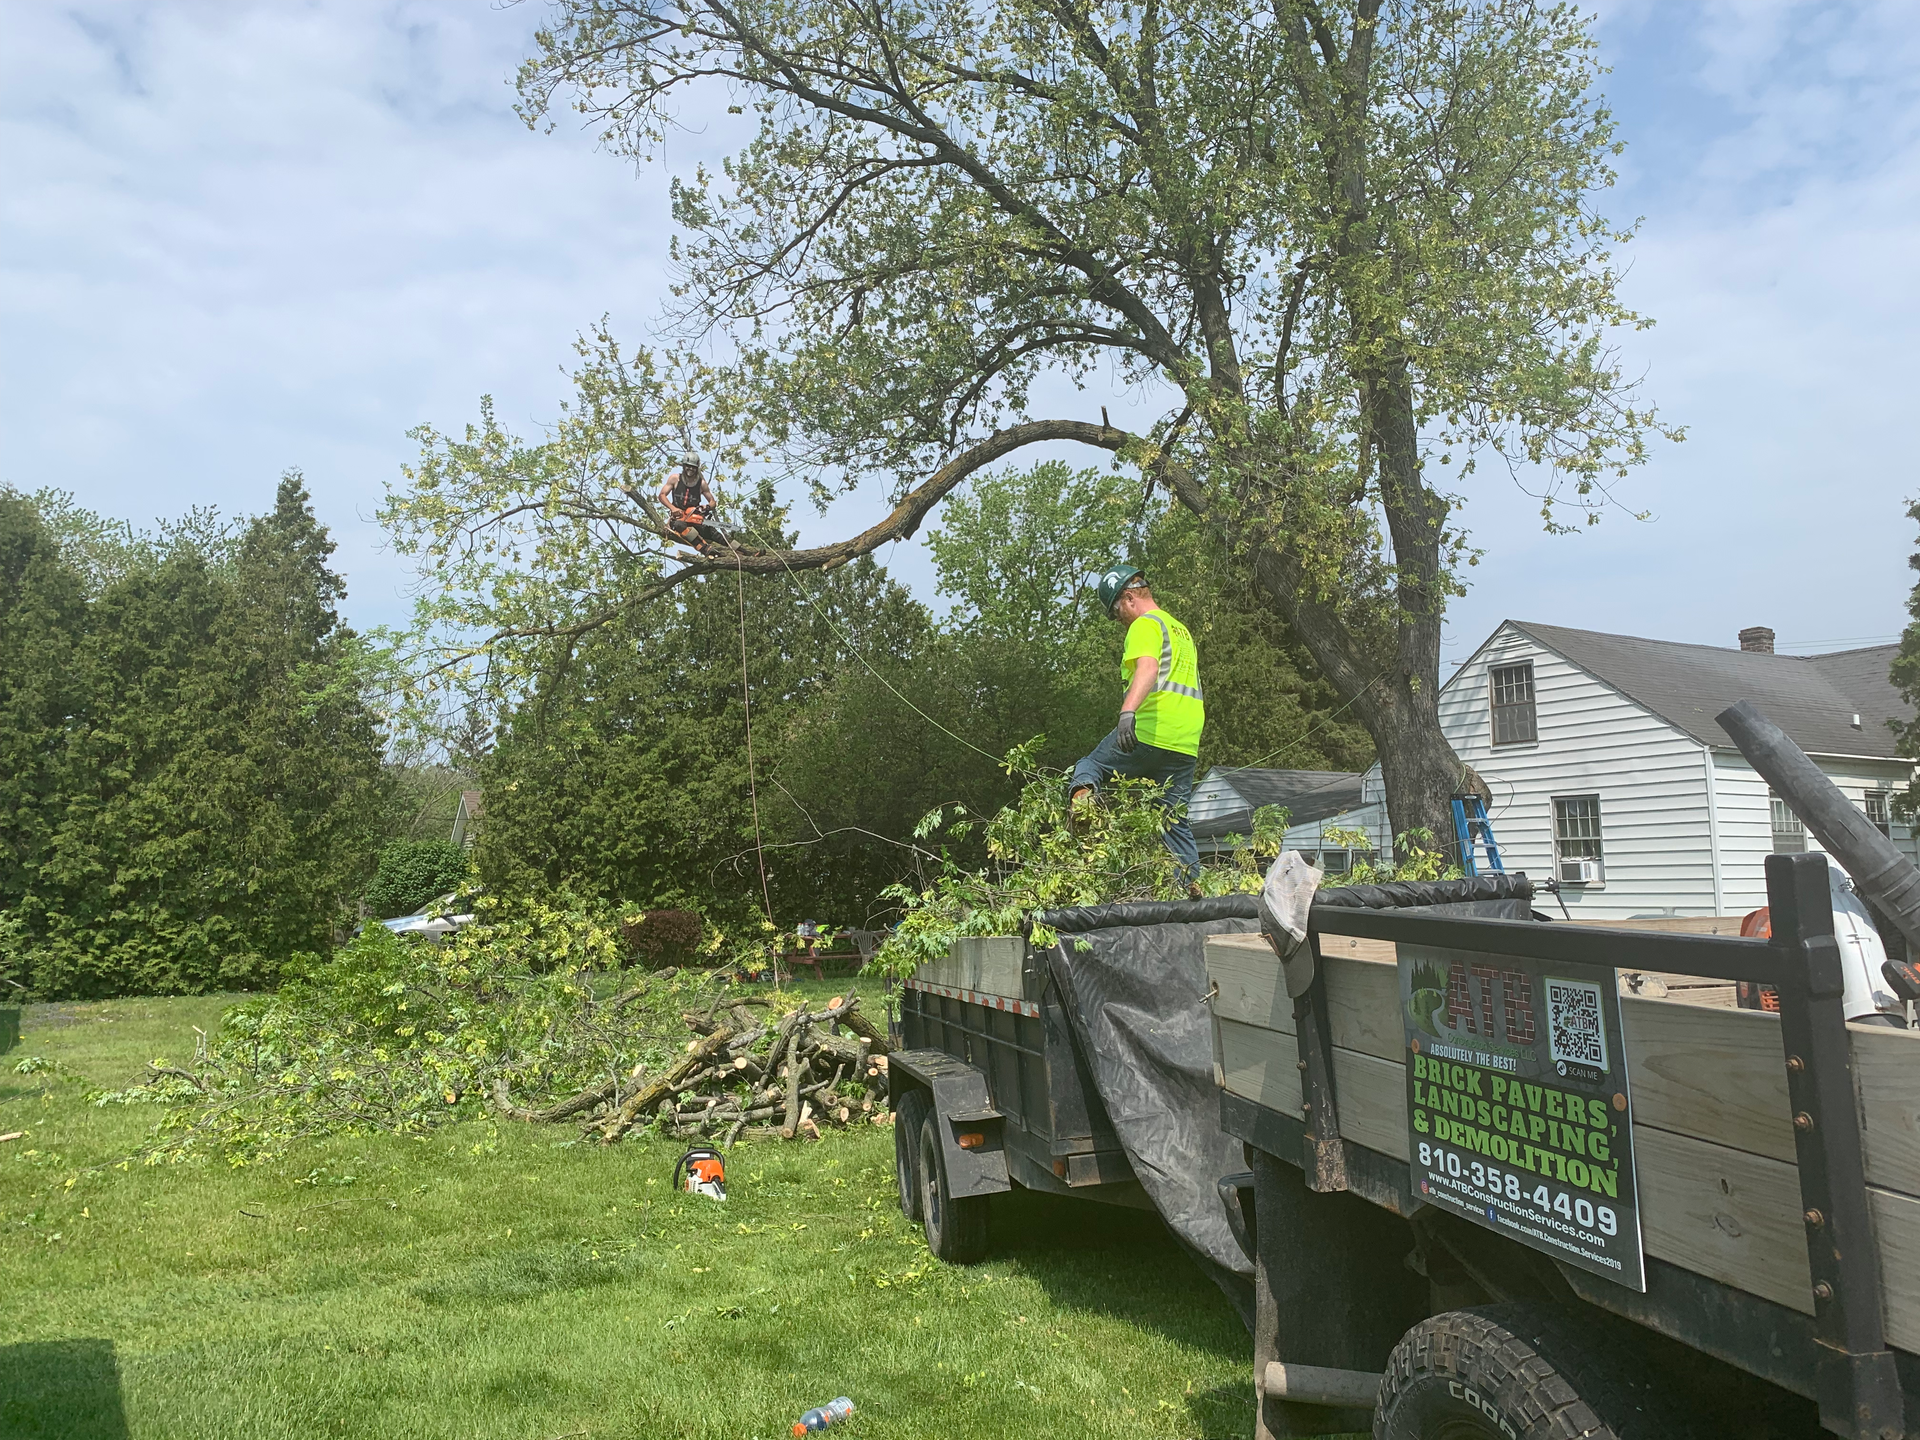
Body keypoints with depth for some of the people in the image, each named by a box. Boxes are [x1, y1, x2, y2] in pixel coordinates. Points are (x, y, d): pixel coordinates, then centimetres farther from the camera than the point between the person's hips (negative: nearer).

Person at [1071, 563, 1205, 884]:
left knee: (1088, 767, 11)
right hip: (1185, 744, 8)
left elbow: (1148, 668, -24)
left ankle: (1082, 799, -18)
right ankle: (1192, 885, 6)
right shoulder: (1181, 630, 27)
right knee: (1177, 821, 12)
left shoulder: (1146, 624, -4)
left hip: (1147, 733, -8)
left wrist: (1128, 710, -38)